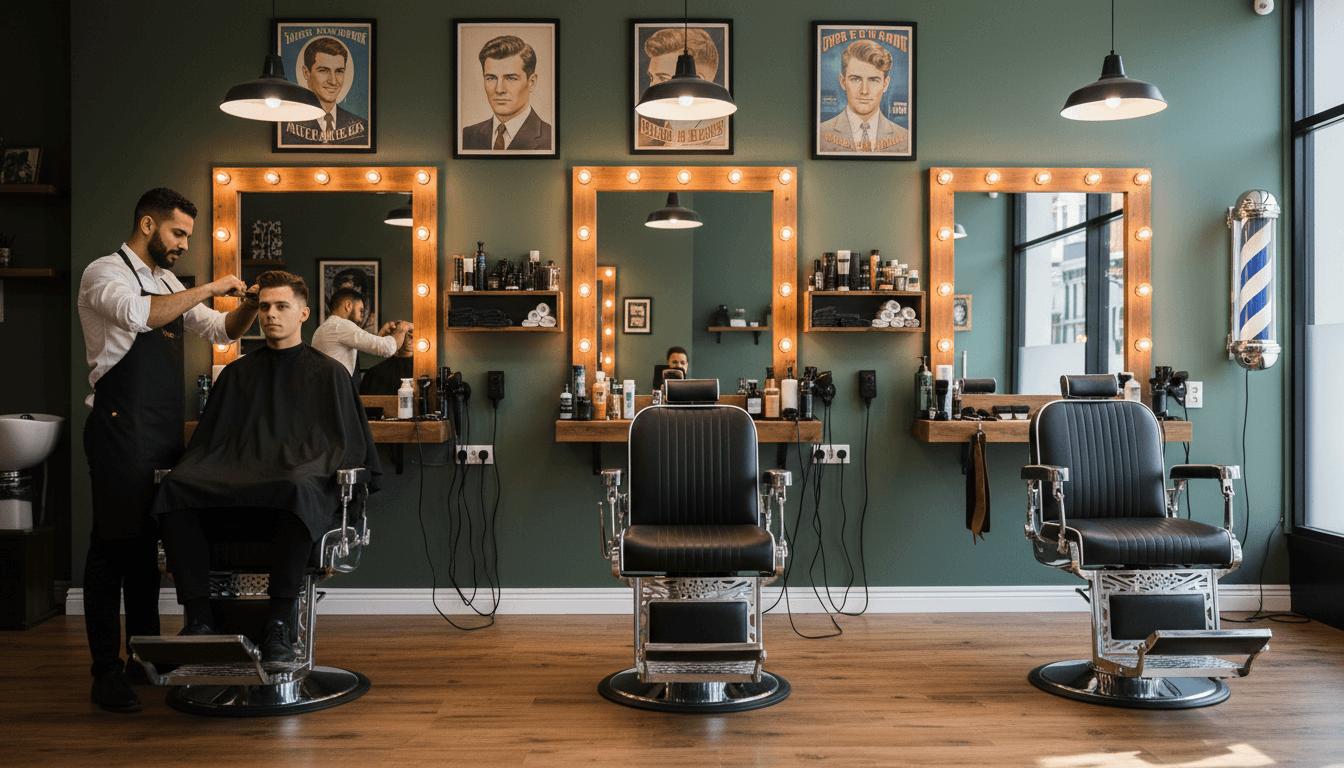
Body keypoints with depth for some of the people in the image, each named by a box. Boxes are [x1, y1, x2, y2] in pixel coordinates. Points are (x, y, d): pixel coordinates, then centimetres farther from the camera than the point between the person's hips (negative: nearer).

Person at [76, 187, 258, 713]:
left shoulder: (167, 284, 18)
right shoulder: (104, 274, -6)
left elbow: (221, 331, 20)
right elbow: (140, 314, -27)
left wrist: (251, 304, 2)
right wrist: (209, 288, -21)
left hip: (165, 432, 8)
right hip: (121, 429, -8)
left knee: (147, 542, 13)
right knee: (113, 546, -4)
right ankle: (106, 671, 3)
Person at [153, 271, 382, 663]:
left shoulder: (329, 373, 17)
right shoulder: (236, 374, 28)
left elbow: (348, 446, 12)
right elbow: (206, 439, 26)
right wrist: (189, 471, 4)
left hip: (302, 479, -3)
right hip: (232, 478, 4)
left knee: (297, 490, -41)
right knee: (174, 487, -29)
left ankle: (279, 626, -34)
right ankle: (198, 617, -25)